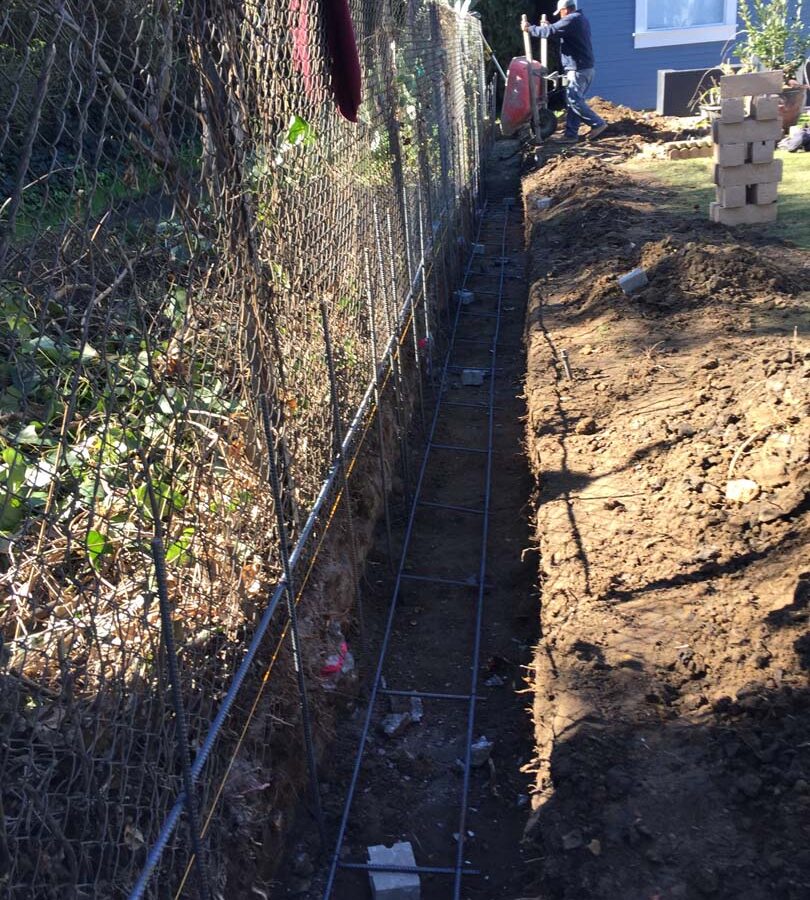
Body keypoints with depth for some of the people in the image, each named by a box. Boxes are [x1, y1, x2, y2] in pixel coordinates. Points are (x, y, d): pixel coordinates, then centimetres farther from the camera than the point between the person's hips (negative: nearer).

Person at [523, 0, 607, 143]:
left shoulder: (571, 19, -13)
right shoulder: (582, 19, 19)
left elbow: (550, 31, -17)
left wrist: (530, 28, -6)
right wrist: (549, 27, 27)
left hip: (578, 69, -10)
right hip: (586, 67, 10)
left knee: (573, 101, -8)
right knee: (573, 100, 9)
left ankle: (598, 123, -4)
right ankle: (571, 134, 9)